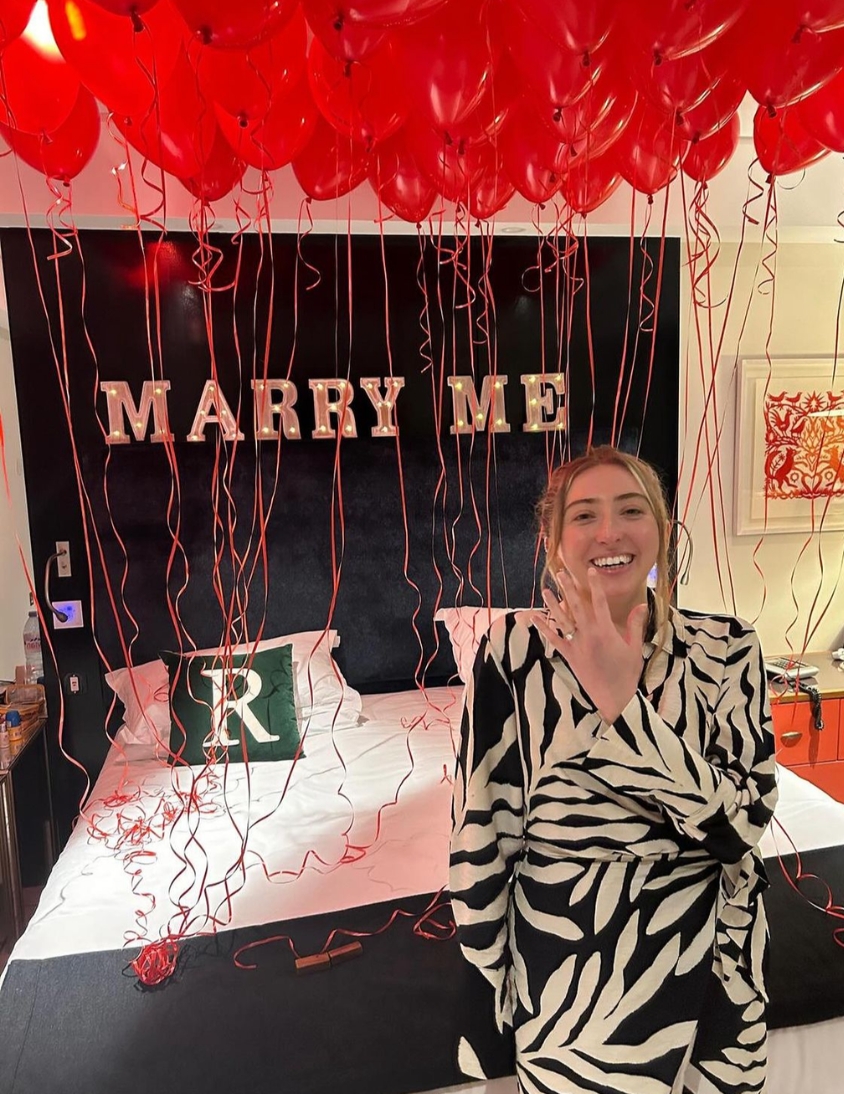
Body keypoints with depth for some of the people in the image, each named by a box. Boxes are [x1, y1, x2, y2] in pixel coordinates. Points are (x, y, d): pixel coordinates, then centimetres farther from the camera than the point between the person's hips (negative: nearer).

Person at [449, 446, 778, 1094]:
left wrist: (621, 700, -29)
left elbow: (742, 820, -18)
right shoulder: (516, 649, -15)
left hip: (706, 955, 3)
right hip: (565, 956, -2)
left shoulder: (726, 649, -9)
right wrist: (489, 978, -1)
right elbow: (482, 827, -9)